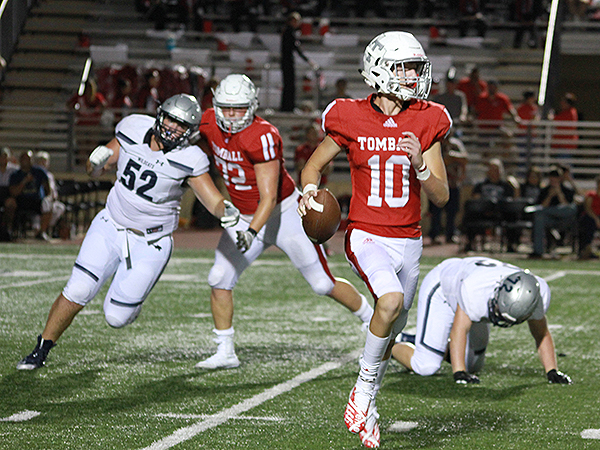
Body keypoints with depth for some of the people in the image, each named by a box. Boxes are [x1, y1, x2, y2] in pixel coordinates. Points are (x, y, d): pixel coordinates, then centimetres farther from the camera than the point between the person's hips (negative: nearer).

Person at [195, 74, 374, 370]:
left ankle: (373, 320, 21)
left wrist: (251, 233, -40)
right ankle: (225, 353, 5)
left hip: (284, 213, -6)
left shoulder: (262, 137, -28)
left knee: (324, 284, -1)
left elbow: (269, 197, -30)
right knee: (219, 279, -6)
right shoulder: (209, 125, -9)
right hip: (245, 218, 6)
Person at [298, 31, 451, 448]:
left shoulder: (426, 123, -1)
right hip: (367, 237, -4)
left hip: (408, 241, 4)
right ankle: (365, 387, -9)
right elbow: (314, 165, 9)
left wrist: (419, 163, -18)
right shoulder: (352, 121, -8)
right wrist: (309, 190, -12)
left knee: (390, 332, 14)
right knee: (391, 301, -31)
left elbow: (441, 197, 0)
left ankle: (366, 409, 37)